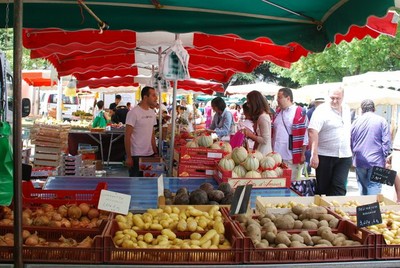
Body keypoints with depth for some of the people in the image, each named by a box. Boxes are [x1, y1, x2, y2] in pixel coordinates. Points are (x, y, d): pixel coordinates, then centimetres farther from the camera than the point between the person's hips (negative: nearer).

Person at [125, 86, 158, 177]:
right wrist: (128, 157, -14)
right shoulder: (134, 112, -13)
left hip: (149, 154, 7)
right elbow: (127, 136, -12)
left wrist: (155, 152, 11)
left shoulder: (152, 112, 9)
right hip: (136, 156, -6)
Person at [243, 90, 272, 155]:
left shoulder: (263, 117, -17)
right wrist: (251, 134, 2)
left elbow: (265, 140, -19)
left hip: (263, 153, -9)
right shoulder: (259, 116, 10)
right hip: (259, 151, 9)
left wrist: (250, 135, -13)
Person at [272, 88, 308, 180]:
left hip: (291, 156, -6)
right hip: (276, 154, 6)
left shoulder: (300, 113, -9)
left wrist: (303, 154, -9)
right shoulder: (278, 112, 13)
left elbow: (304, 134, -8)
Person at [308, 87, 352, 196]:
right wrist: (314, 155, -28)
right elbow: (312, 131, -22)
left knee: (339, 187, -1)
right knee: (323, 188, 6)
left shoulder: (346, 109, 9)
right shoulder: (322, 110, -11)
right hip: (325, 156, -4)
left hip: (344, 156, 4)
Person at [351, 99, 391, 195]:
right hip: (376, 162, -3)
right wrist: (385, 158, -1)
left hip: (359, 162, 3)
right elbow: (386, 142, -8)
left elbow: (350, 143, 8)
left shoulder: (355, 122, 5)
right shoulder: (381, 121, -4)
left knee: (362, 187, 13)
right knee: (374, 187, -2)